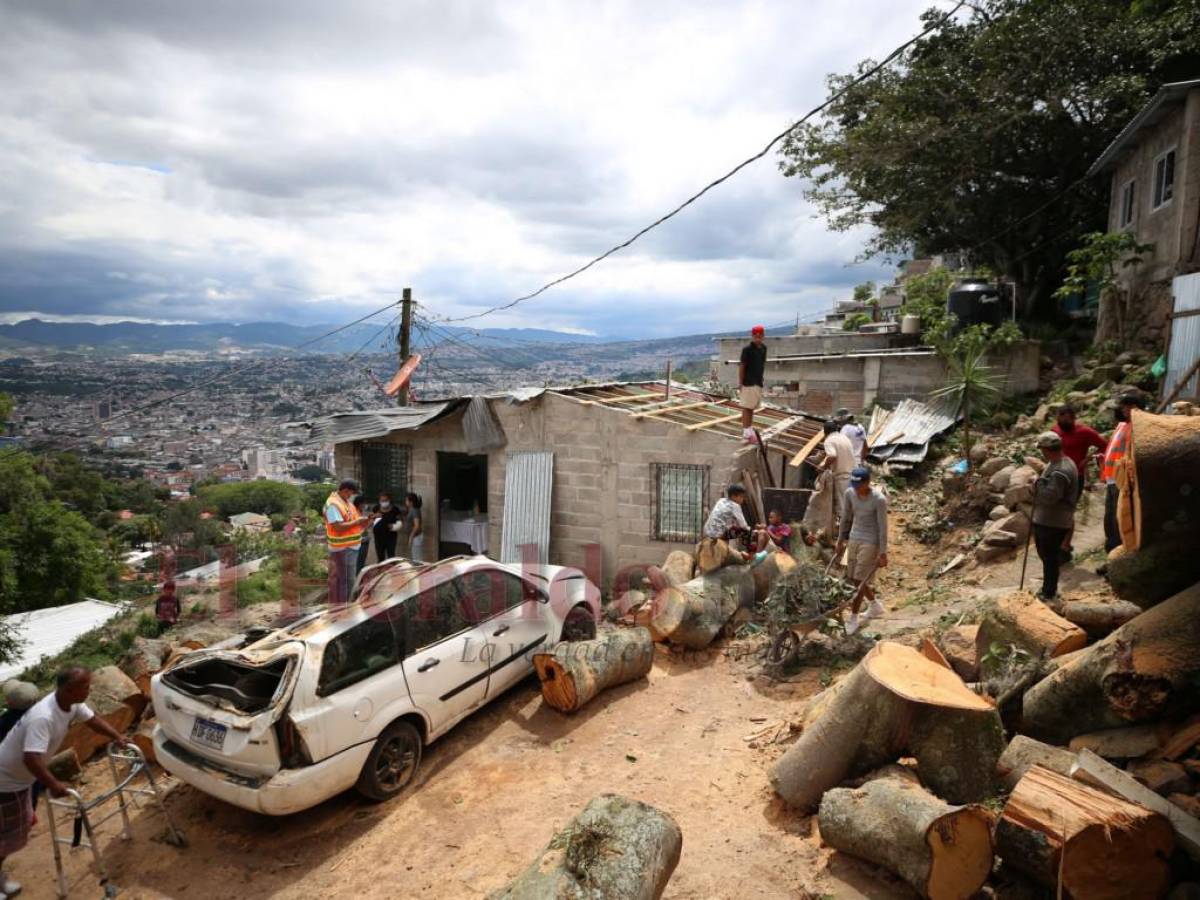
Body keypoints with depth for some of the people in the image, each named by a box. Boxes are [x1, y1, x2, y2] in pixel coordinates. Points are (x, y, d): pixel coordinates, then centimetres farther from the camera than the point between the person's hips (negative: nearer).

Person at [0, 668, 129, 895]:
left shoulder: (72, 703, -11)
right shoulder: (42, 717, -38)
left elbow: (93, 719, 3)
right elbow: (31, 759, -43)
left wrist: (117, 738, -6)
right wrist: (53, 785, -45)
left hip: (21, 776, 9)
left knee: (23, 823, 21)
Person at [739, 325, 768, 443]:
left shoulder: (764, 348, 8)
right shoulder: (747, 349, -12)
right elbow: (742, 366, -12)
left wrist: (761, 379, 15)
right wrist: (740, 383, -14)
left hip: (758, 382, 7)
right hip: (748, 383, -7)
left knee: (752, 408, 14)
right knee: (746, 408, -4)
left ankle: (750, 430, 23)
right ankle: (746, 433, -1)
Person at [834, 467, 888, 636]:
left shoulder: (879, 500, -21)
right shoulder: (850, 493, -4)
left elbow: (883, 528, -17)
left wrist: (883, 553, -16)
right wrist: (840, 540, 13)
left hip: (870, 543, -7)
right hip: (854, 539, 7)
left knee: (860, 581, -2)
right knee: (853, 578, 15)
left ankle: (853, 619, 11)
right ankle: (876, 605, 38)